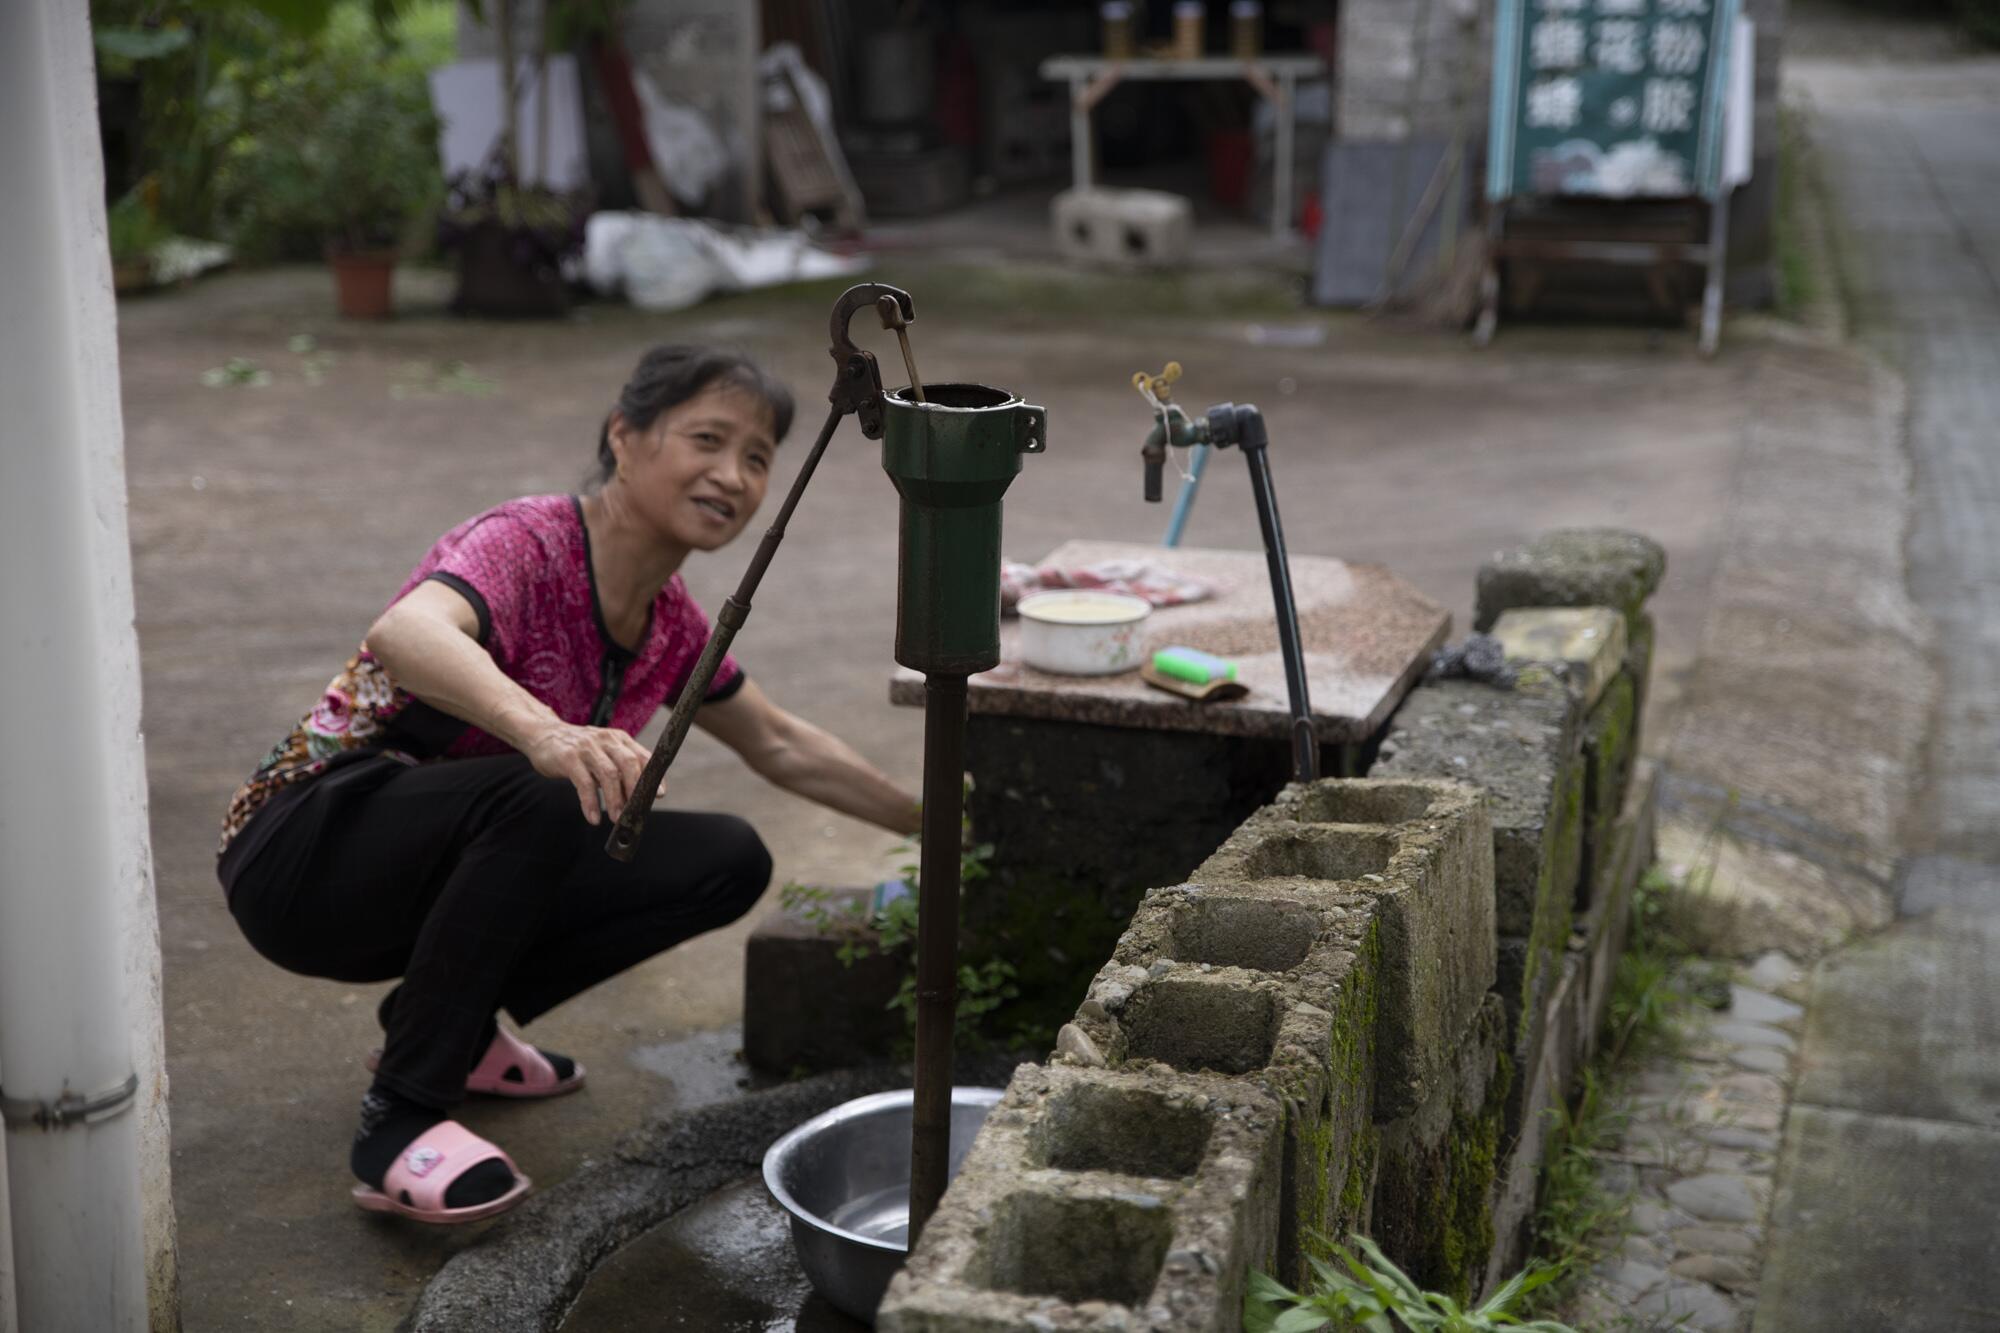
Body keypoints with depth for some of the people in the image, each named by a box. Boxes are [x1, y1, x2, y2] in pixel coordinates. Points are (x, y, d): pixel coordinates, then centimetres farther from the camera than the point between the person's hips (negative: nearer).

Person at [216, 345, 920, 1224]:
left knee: (728, 861, -5)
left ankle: (451, 1025, 8)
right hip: (303, 854, -8)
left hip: (454, 873, 8)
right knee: (548, 798, -35)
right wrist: (545, 734, -63)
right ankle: (400, 1119, -22)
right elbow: (407, 633, -45)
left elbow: (781, 747, 20)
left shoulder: (669, 622, 3)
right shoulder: (525, 544, -22)